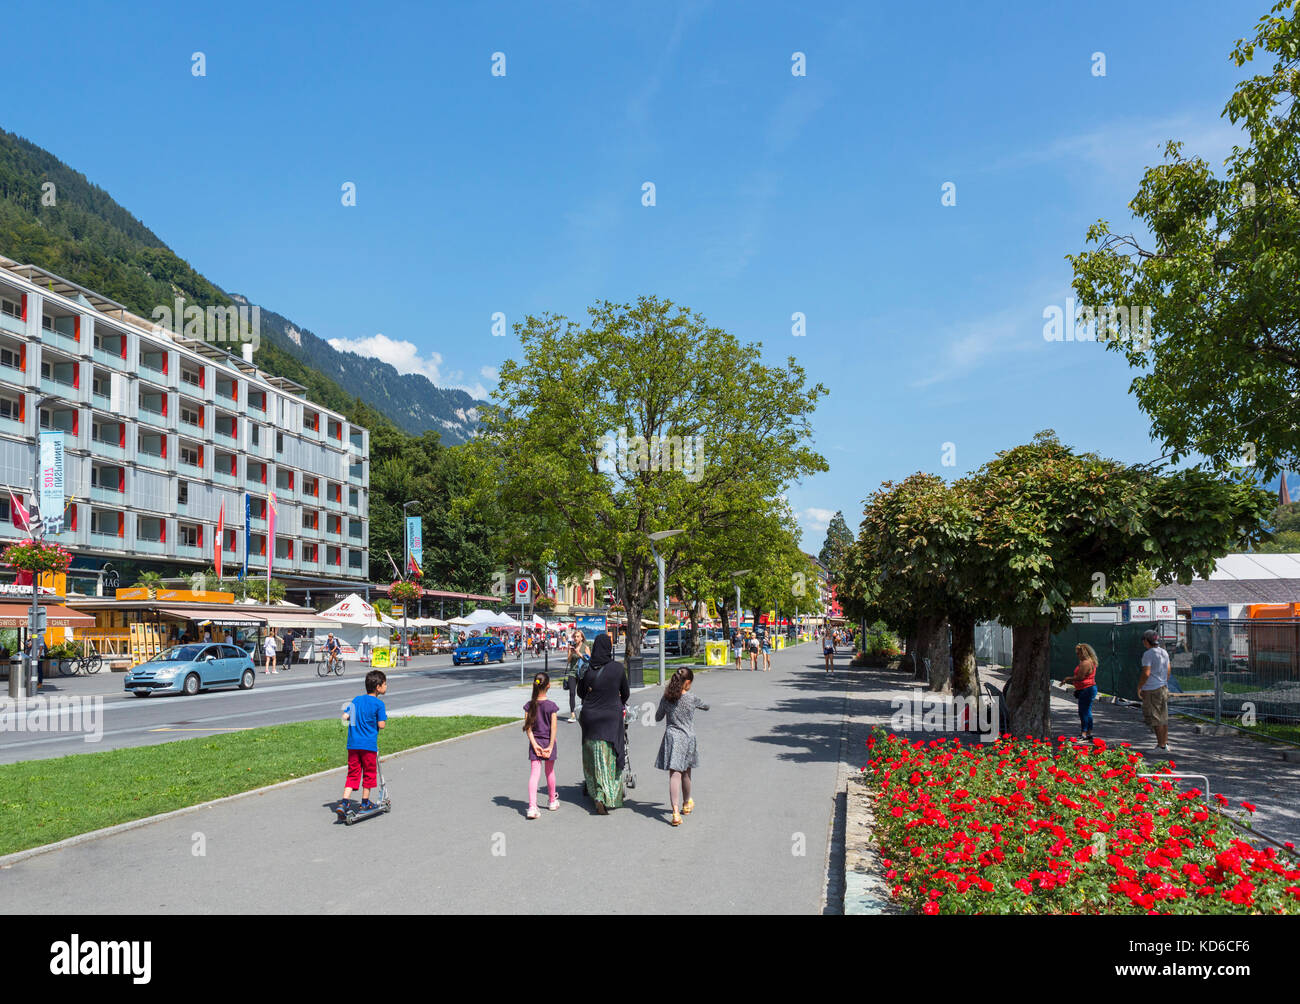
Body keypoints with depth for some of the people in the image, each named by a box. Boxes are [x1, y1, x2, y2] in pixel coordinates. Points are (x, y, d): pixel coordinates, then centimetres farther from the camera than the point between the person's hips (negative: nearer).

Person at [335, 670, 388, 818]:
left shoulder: (356, 700, 7)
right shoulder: (379, 704, -10)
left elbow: (345, 716, 2)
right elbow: (381, 725, -13)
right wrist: (384, 716, 7)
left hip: (353, 744, 5)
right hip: (369, 745, -5)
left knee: (353, 773, 10)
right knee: (368, 773, 13)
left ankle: (344, 802, -3)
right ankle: (365, 802, 22)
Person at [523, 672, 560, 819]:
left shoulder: (529, 705, -3)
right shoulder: (552, 706, -9)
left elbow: (528, 727, -7)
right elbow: (554, 727, -12)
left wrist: (535, 744, -6)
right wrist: (550, 746, -9)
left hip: (535, 743, 1)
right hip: (548, 742, -1)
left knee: (534, 774, -3)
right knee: (550, 772, 18)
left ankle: (532, 807, -16)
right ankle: (553, 801, 35)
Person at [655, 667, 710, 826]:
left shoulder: (666, 698, -2)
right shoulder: (691, 698, -7)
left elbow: (658, 718, 9)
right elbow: (706, 707, 12)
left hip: (671, 737, 0)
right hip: (687, 738, 0)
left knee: (674, 774, -6)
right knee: (686, 773, 19)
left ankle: (676, 811, -21)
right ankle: (687, 804, 41)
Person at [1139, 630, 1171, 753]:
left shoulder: (1148, 654, -15)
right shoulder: (1164, 653, 11)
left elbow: (1146, 673, -20)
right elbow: (1168, 671, 17)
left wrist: (1139, 687, -10)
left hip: (1151, 689, -8)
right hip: (1163, 687, 8)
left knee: (1156, 720, -5)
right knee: (1164, 717, 13)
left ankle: (1161, 746, -4)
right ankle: (1165, 743, 18)